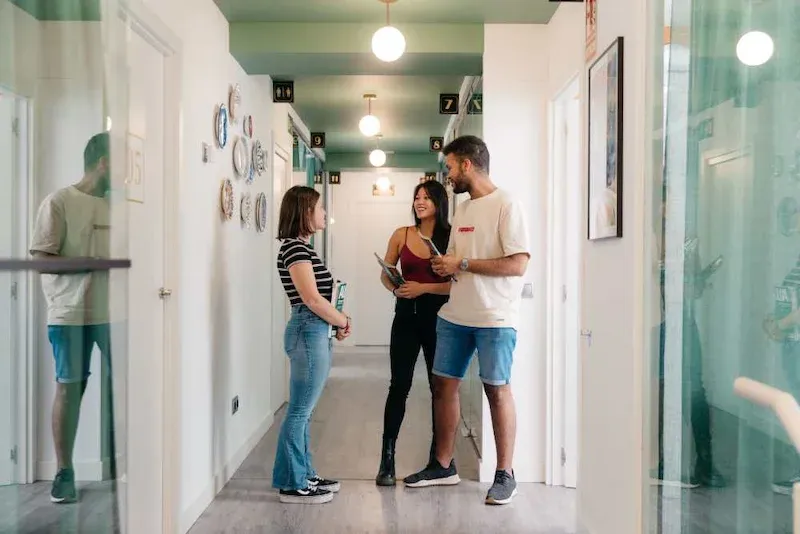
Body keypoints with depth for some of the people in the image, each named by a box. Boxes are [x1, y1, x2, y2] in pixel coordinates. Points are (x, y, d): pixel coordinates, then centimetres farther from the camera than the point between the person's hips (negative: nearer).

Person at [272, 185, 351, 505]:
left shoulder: (301, 247, 16)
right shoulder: (295, 247, -14)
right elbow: (312, 299, -19)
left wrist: (335, 322, 5)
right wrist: (343, 321, -5)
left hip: (314, 331, 10)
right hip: (308, 332, -10)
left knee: (302, 410, 15)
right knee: (299, 411, -3)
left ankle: (304, 476, 24)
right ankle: (292, 484, 6)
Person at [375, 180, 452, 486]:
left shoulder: (451, 237, -2)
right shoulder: (402, 235, 5)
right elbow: (385, 275, 12)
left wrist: (424, 288, -17)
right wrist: (395, 288, -8)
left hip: (438, 317, -1)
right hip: (407, 316, 2)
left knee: (440, 386, 8)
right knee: (399, 386, 1)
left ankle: (440, 455, 21)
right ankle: (387, 459, 8)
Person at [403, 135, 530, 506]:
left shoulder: (506, 204, -9)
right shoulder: (462, 210, 15)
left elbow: (518, 264, -17)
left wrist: (462, 263, -15)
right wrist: (444, 267, -2)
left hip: (495, 319, -7)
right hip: (455, 316, 8)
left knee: (497, 390, 0)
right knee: (444, 385, 9)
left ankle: (505, 474, 15)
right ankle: (443, 465, 24)